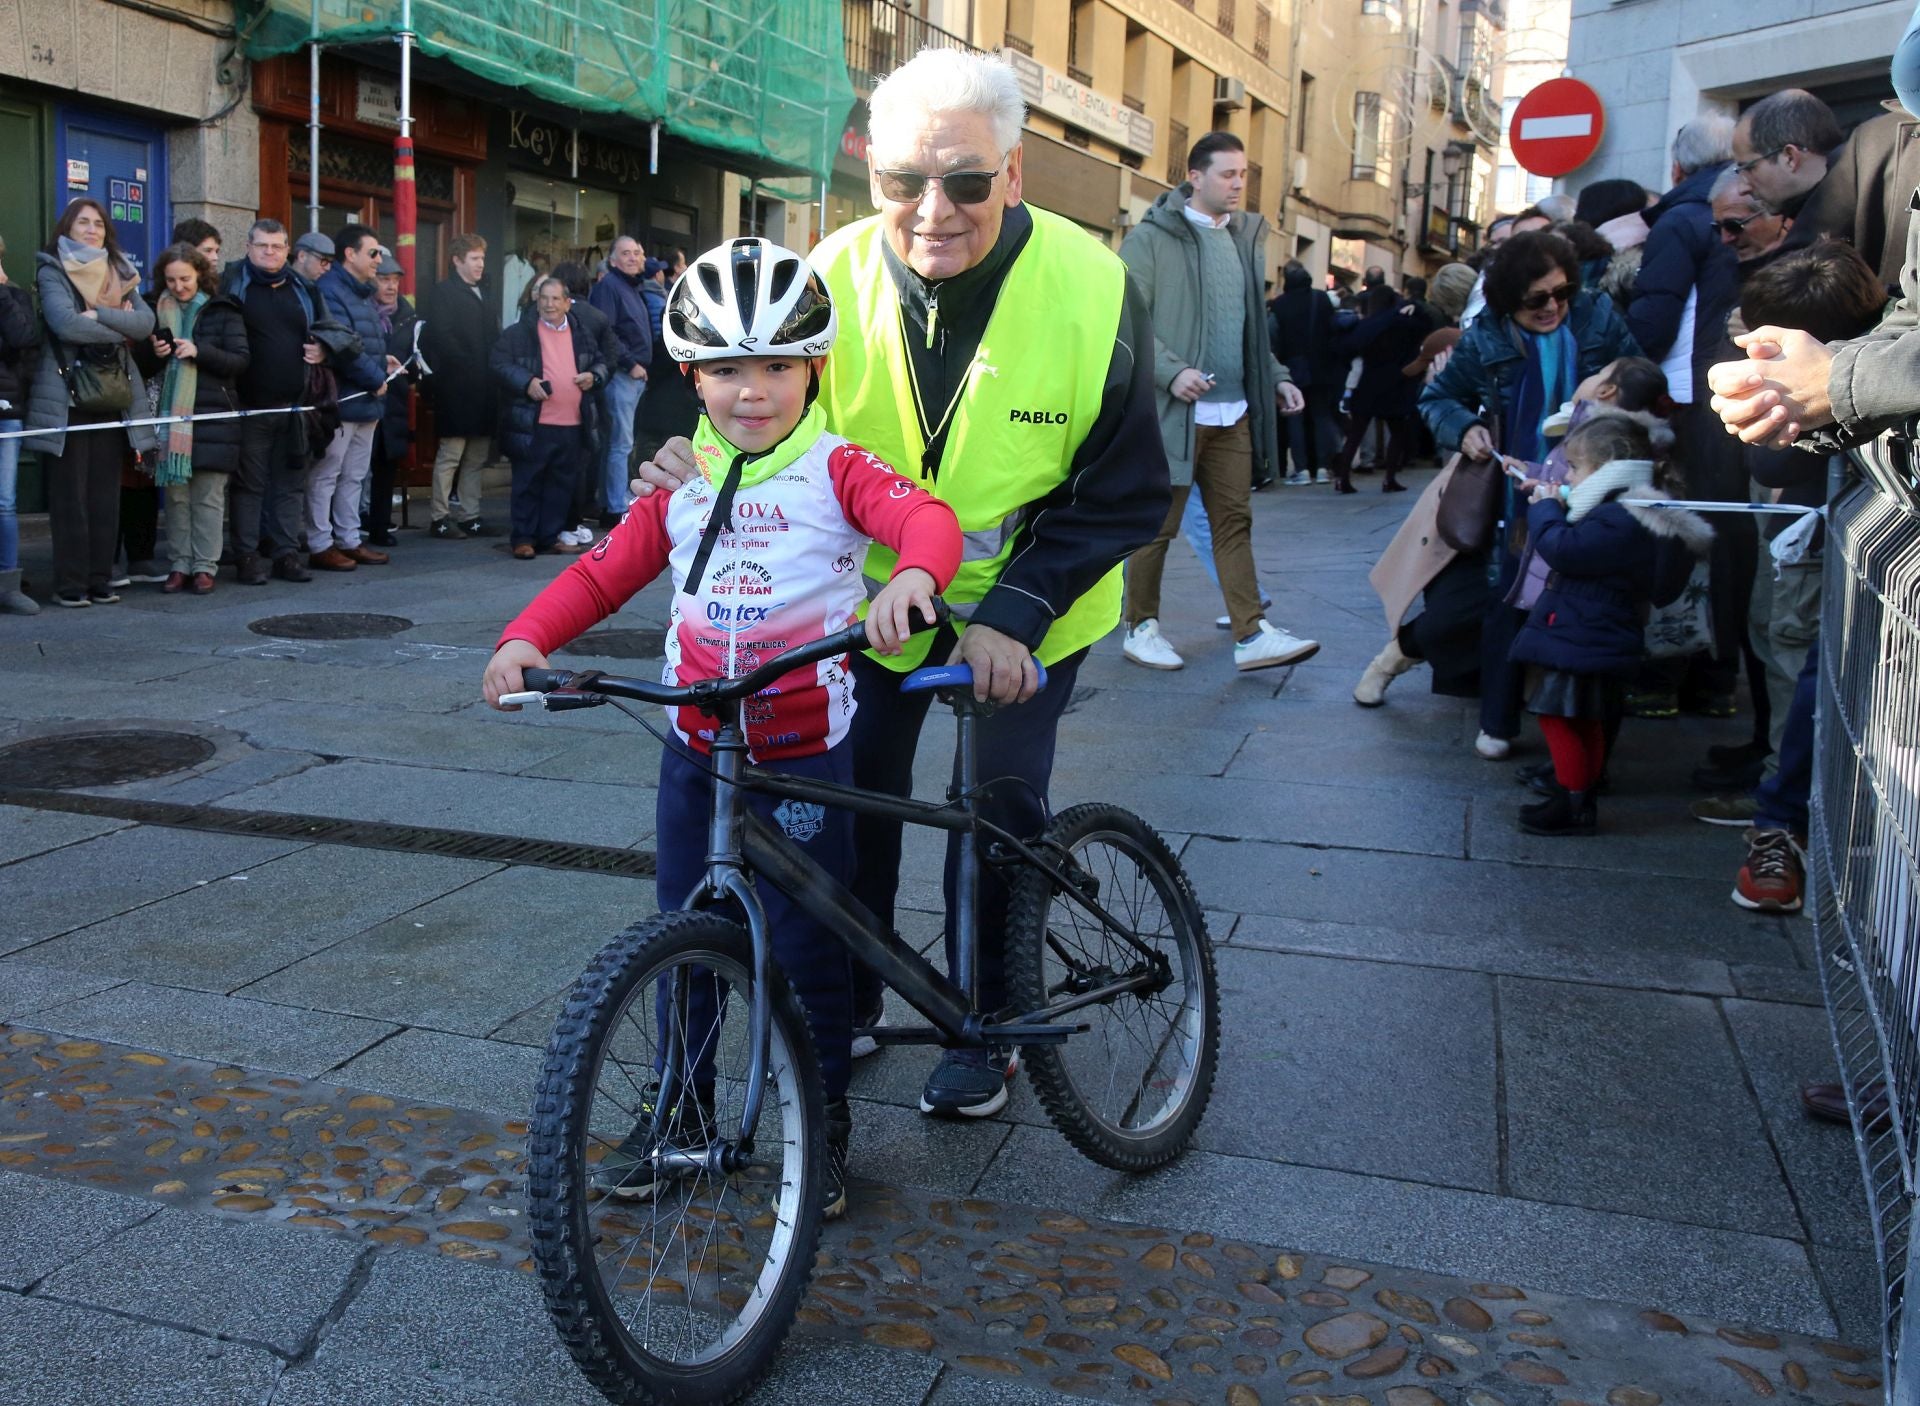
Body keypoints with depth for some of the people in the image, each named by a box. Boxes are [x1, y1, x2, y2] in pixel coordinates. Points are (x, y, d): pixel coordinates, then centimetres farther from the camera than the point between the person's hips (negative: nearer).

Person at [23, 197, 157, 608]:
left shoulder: (119, 274, 17)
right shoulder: (52, 271, 2)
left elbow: (146, 321, 0)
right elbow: (65, 323, -15)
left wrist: (99, 315, -12)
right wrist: (120, 329, -7)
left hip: (112, 398, 4)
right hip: (66, 398, -4)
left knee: (106, 496, 5)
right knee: (70, 496, -3)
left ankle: (100, 580, 10)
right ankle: (70, 584, 1)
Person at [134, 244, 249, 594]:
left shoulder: (223, 310, 3)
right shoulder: (157, 311, 13)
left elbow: (240, 361, -4)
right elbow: (142, 366, 16)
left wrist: (199, 351, -16)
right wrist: (154, 352, -6)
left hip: (213, 415, -3)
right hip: (171, 414, 3)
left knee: (208, 496, -1)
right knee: (175, 493, 3)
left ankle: (205, 566, 5)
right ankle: (180, 564, 9)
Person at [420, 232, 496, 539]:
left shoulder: (481, 294, 20)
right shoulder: (444, 291, -4)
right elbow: (441, 336, -15)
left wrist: (491, 372, 5)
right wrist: (467, 366, -16)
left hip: (482, 388, 8)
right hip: (457, 387, -7)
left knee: (477, 456, 9)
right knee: (451, 453, -4)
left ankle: (470, 515, 14)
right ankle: (439, 518, 2)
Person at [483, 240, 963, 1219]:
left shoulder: (836, 469, -6)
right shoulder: (682, 483, 7)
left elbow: (927, 518, -22)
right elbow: (605, 571, 8)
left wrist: (910, 576, -46)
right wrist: (525, 638, -8)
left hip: (804, 749, -4)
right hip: (696, 746, 4)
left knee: (807, 942, 4)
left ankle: (825, 1120, 22)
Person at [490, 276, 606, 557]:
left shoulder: (581, 333, 14)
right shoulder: (518, 333, -1)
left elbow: (601, 362, 24)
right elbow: (499, 365, -5)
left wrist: (594, 376, 2)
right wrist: (527, 382, -18)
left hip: (572, 426, 4)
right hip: (533, 426, -4)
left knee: (561, 485, 10)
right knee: (528, 483, 1)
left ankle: (550, 537, 20)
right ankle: (523, 538, 8)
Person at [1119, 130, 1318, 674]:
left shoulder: (1246, 237, 15)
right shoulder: (1151, 237, -5)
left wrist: (1277, 378, 9)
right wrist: (1172, 371, -23)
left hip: (1234, 412, 6)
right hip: (1175, 409, -6)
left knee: (1235, 522, 4)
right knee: (1158, 526, 3)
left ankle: (1252, 634, 5)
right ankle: (1141, 628, 17)